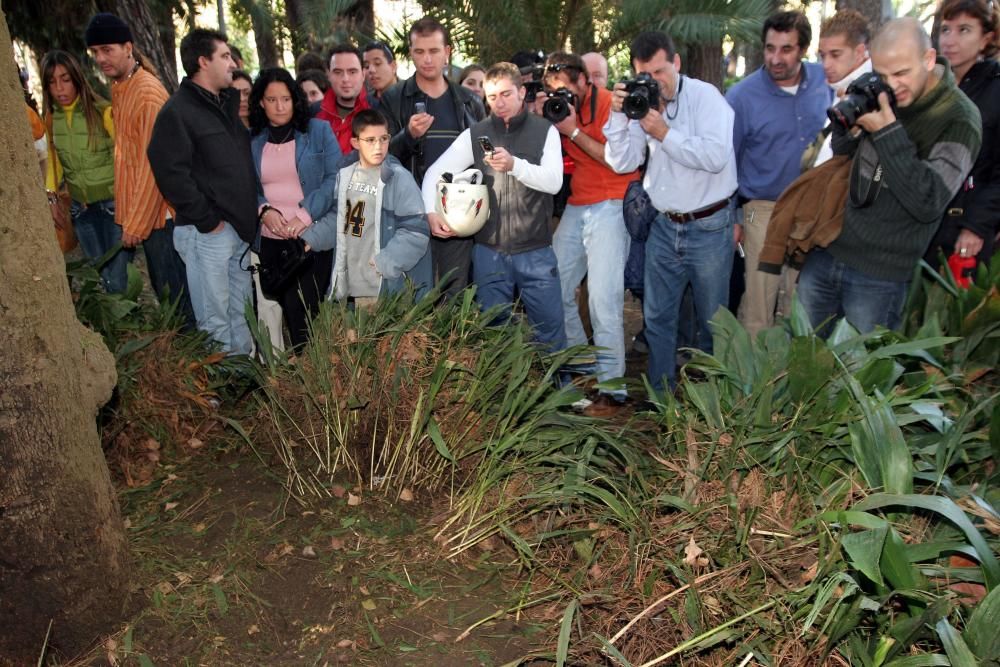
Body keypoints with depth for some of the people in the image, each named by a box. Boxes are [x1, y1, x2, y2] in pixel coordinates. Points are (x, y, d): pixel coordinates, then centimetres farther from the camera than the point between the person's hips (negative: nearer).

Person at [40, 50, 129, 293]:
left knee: (120, 279, -4)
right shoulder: (52, 118, 4)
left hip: (113, 202, -5)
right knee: (104, 276, 13)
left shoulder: (103, 111, -14)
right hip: (81, 208, 5)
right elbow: (55, 160, 15)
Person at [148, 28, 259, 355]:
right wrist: (207, 220, -15)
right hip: (207, 231, -8)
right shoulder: (177, 111, -9)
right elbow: (171, 173, -17)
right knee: (215, 318, -1)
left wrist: (253, 210, 10)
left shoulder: (228, 103, 16)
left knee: (240, 311, 16)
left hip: (241, 227, 8)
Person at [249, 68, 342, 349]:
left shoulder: (319, 130, 1)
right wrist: (263, 210, -11)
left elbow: (334, 177, -6)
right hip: (269, 239, 3)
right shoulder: (250, 139, 9)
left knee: (301, 305, -7)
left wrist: (306, 215, -15)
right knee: (283, 304, 7)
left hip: (312, 236, -3)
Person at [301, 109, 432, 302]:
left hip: (387, 283, -6)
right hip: (353, 279, 6)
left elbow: (416, 230, -15)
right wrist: (311, 238, 8)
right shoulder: (346, 174, 6)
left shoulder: (399, 178, -13)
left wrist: (386, 262, -19)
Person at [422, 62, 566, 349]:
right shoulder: (474, 135, 6)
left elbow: (554, 182, -11)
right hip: (489, 252, 1)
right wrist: (431, 212, -11)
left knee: (551, 331, 5)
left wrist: (515, 165, -26)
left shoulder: (545, 131, 2)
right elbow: (434, 173, 6)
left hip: (536, 252, -1)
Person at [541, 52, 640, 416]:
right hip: (575, 206, 7)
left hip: (610, 206, -7)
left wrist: (573, 130, -17)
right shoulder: (562, 108, 11)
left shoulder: (611, 105, -8)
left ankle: (612, 389, -6)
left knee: (603, 297, -13)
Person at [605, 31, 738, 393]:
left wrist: (664, 133, -20)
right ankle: (659, 393, 26)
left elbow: (716, 157, -22)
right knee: (657, 318, 11)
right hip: (663, 227, 5)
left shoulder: (705, 95, -10)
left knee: (712, 321, 9)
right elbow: (621, 163, -2)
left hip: (709, 227, -5)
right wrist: (619, 115, -12)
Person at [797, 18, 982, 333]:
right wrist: (849, 122, -7)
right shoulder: (877, 96, 3)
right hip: (823, 253, 5)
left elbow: (928, 204, -19)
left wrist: (888, 133, -22)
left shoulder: (959, 118, -11)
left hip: (879, 276, -5)